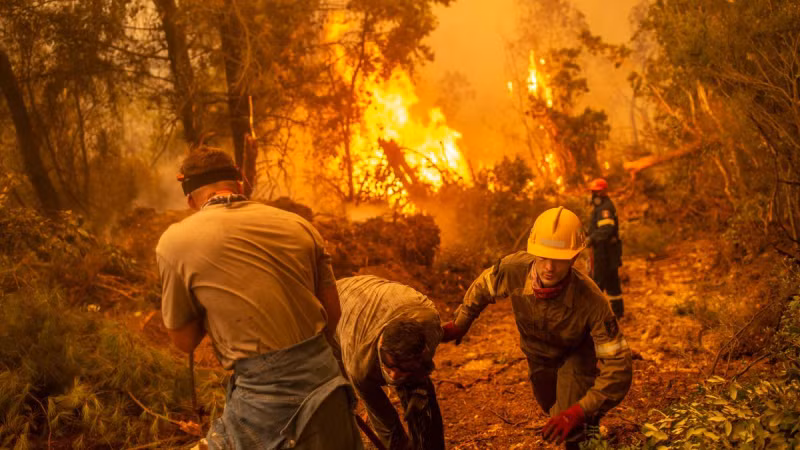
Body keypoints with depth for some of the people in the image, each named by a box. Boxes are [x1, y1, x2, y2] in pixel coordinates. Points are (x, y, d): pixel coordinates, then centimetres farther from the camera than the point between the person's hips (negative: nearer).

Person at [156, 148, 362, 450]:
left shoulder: (175, 242, -1)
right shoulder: (298, 225, 8)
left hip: (264, 391, -4)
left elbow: (185, 341, 6)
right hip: (325, 376, 4)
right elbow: (332, 312, 12)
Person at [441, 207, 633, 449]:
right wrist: (459, 325, -2)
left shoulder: (591, 301, -45)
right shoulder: (513, 269, -38)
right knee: (551, 407, 28)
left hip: (577, 352, -4)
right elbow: (483, 287, -12)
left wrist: (579, 411, -49)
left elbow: (618, 364, -40)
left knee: (572, 429, -21)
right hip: (538, 351, 4)